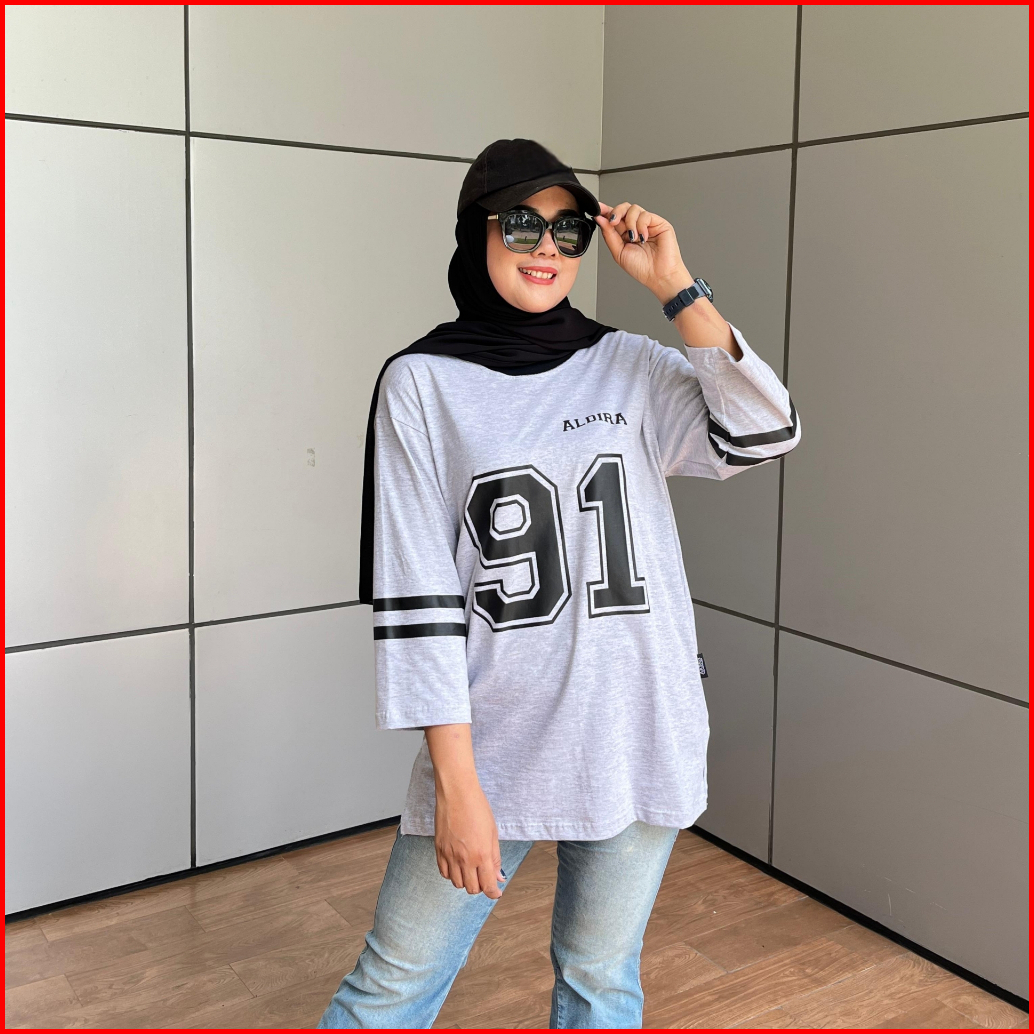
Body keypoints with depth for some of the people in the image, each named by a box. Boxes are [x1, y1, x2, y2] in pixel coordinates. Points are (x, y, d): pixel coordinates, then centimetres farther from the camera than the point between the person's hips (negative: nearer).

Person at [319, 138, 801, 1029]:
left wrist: (674, 285, -11)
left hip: (637, 738, 2)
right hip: (491, 745, -2)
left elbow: (764, 434, -10)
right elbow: (415, 593, -8)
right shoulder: (423, 382, -3)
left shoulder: (631, 369, 6)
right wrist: (455, 780, -12)